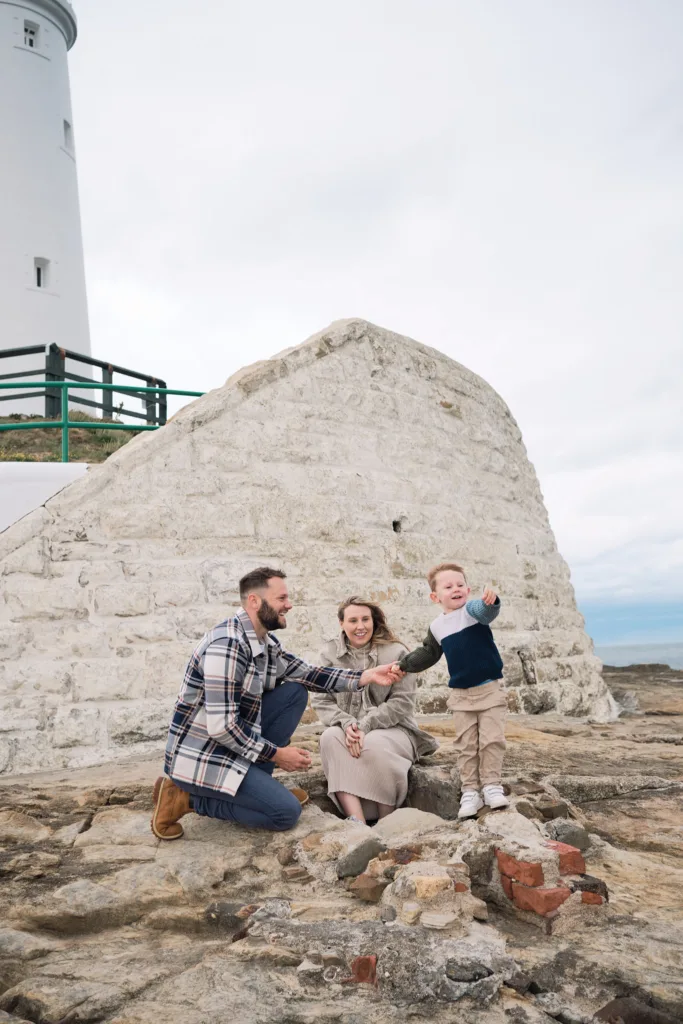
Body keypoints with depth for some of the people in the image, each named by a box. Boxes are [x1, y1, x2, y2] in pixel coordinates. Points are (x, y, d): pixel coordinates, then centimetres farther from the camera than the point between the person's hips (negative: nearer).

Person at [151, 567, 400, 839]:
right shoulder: (227, 644, -26)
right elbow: (221, 726, -27)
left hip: (232, 744, 9)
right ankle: (187, 796, -1)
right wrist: (275, 754, -15)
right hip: (199, 757, -9)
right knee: (287, 812, -11)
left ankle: (255, 784, 9)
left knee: (295, 693, 4)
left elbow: (306, 674, 10)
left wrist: (367, 676, 0)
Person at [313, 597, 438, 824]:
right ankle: (357, 821, -38)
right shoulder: (330, 655, 6)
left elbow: (402, 702, -7)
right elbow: (321, 700, 1)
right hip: (348, 730, 3)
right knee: (329, 738, -31)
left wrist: (365, 726, -18)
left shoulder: (396, 653, -1)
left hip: (391, 729, -2)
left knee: (374, 745, -36)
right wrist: (346, 724, -19)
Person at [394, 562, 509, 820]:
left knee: (492, 740, -1)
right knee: (466, 745, 4)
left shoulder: (473, 610, -10)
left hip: (490, 688, -3)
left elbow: (487, 611, -35)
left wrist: (490, 600, -57)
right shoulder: (436, 627, 5)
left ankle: (492, 785, 12)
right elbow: (427, 654, 20)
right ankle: (470, 791, 10)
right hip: (461, 694, 4)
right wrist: (404, 664, 13)